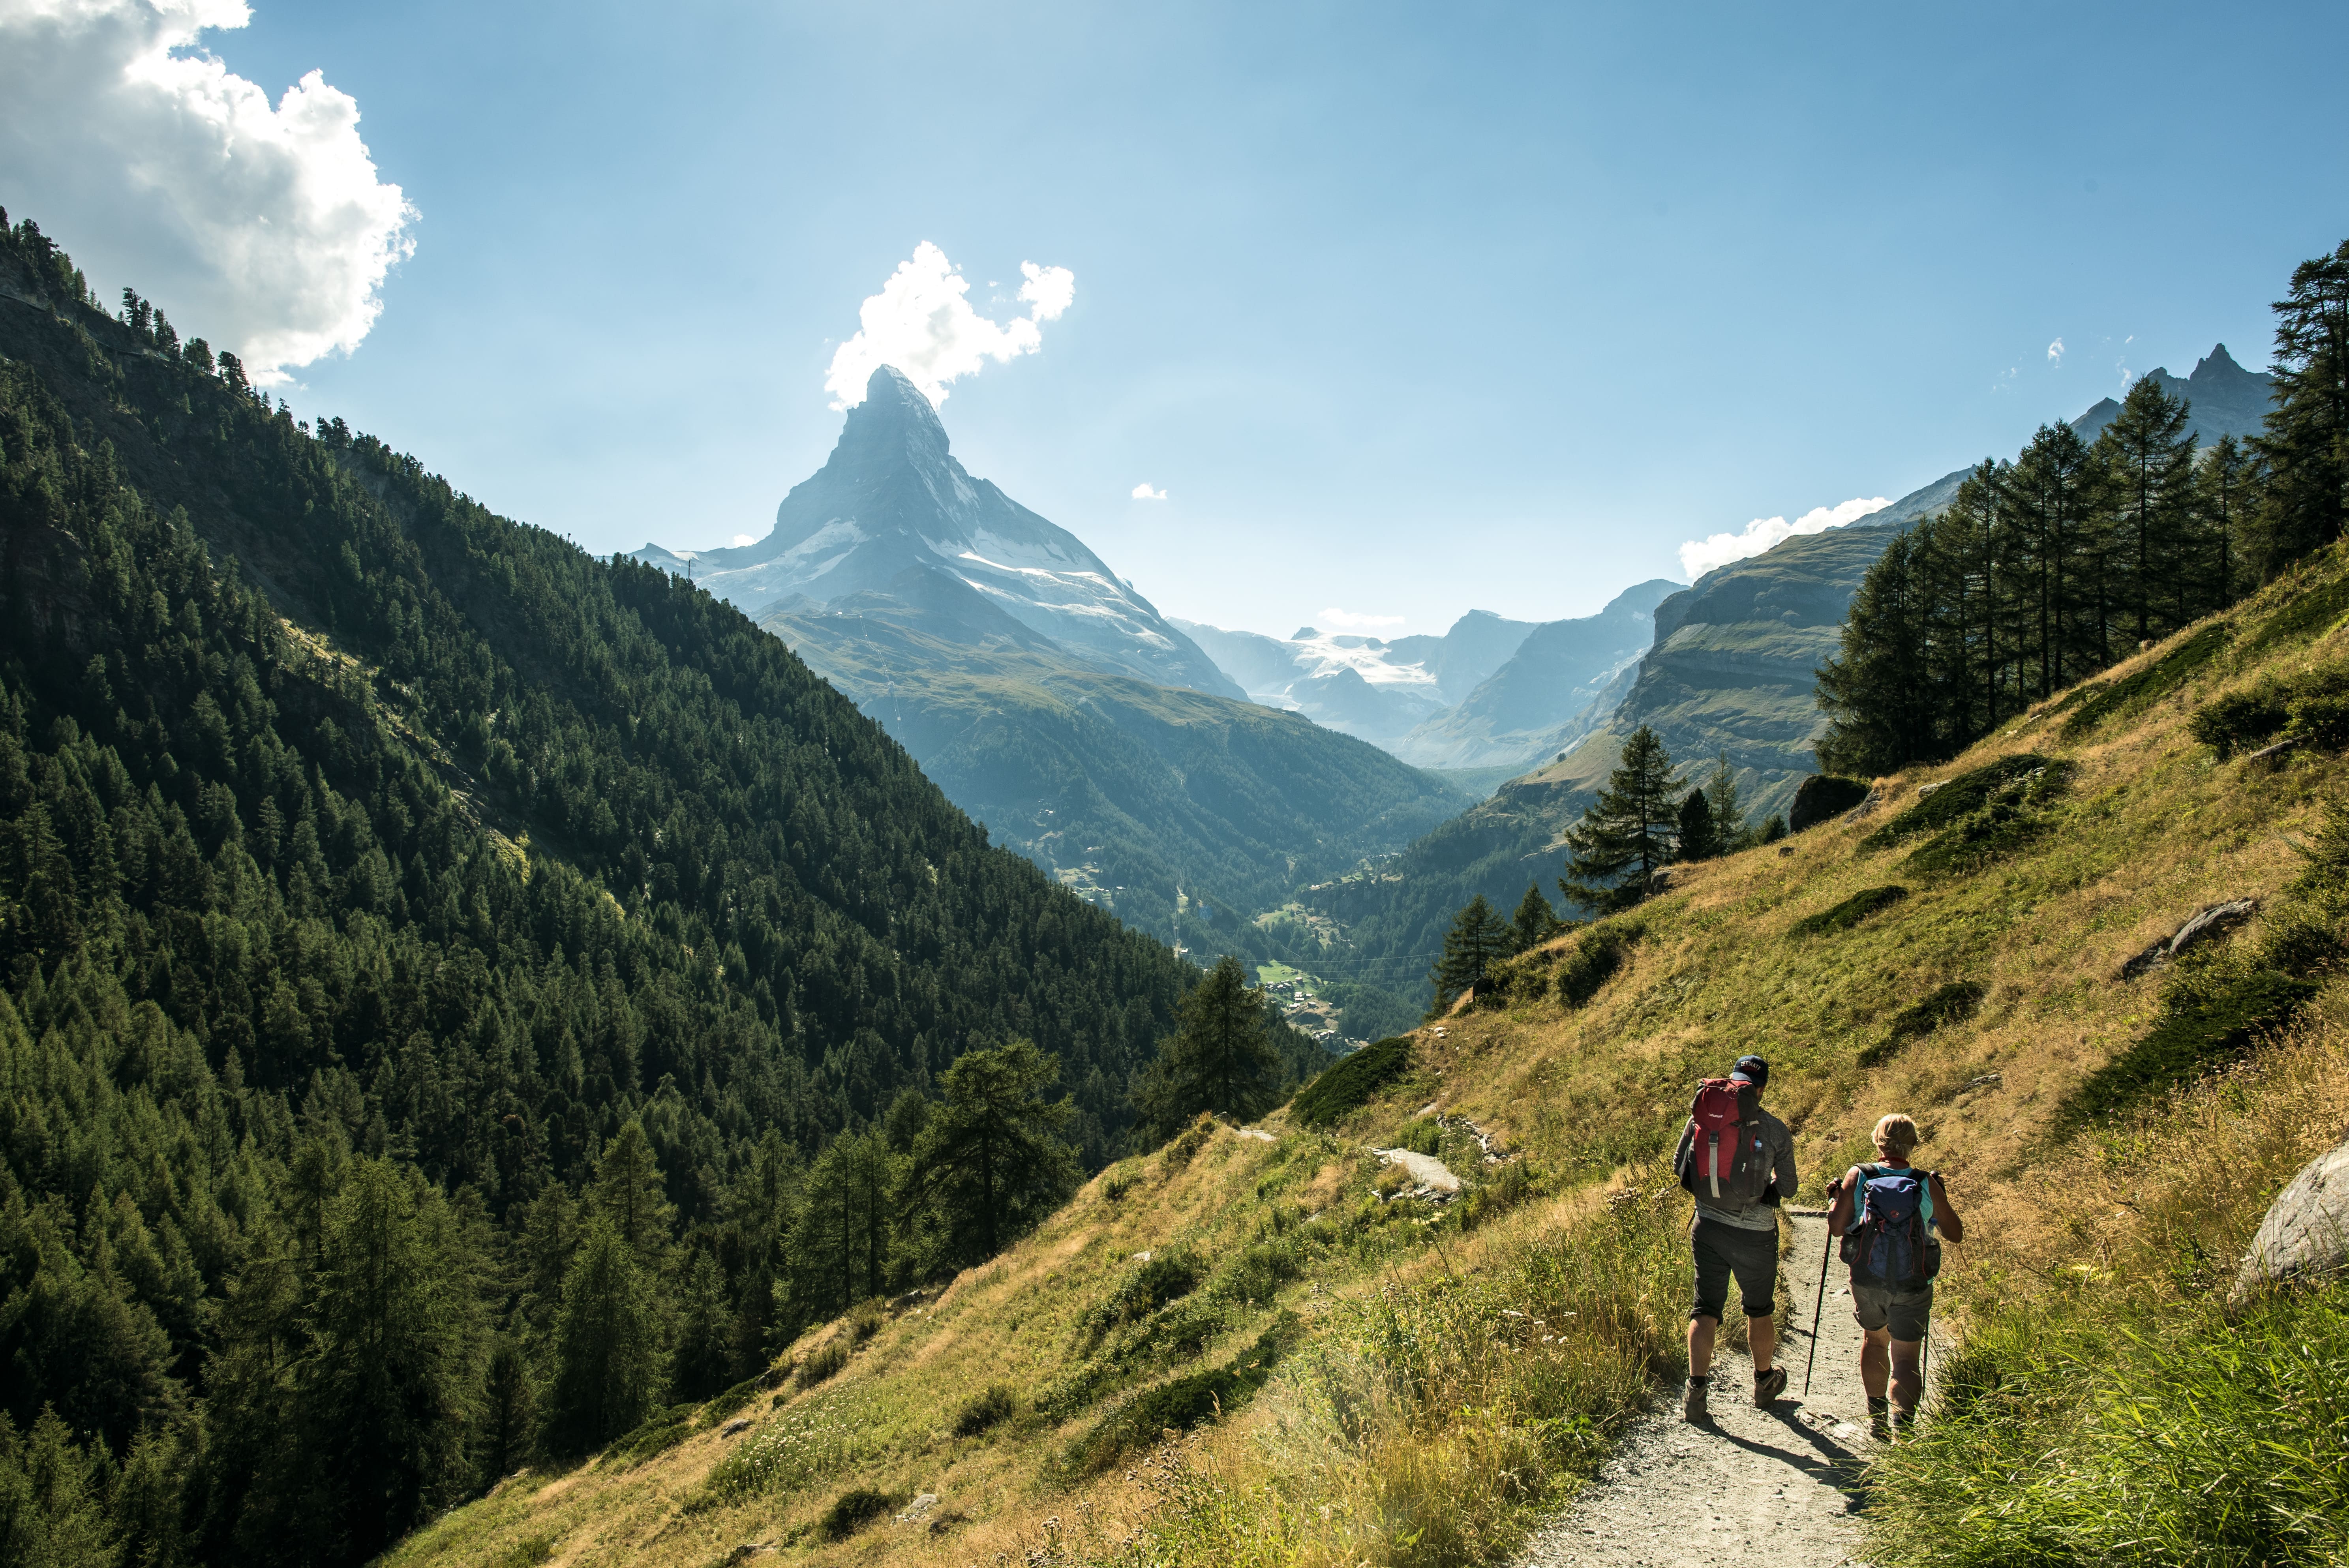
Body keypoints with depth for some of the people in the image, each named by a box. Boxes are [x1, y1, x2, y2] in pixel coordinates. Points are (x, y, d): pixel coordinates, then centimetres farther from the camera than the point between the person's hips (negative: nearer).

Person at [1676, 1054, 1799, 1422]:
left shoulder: (1702, 1117, -5)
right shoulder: (1775, 1130, -10)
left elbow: (1679, 1165, 5)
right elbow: (1787, 1185, 1)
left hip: (1708, 1228, 1)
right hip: (1754, 1234, -1)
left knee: (1705, 1310, 9)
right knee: (1760, 1309, 20)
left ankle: (1696, 1392, 2)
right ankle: (1764, 1382, 38)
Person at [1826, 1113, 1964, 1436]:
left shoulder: (1857, 1177, -7)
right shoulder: (1928, 1185, -6)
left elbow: (1837, 1228, -9)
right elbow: (1956, 1234, 4)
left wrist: (1834, 1198, 9)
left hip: (1867, 1282, 1)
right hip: (1913, 1286, -1)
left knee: (1874, 1338, 26)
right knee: (1905, 1358, 4)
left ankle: (1877, 1417, 29)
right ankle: (1901, 1424, -19)